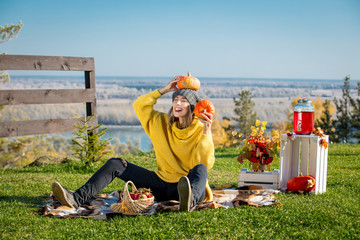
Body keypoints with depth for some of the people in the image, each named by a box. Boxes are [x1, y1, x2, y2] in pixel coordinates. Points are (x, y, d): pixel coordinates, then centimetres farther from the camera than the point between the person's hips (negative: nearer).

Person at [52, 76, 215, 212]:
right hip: (162, 184, 5)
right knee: (116, 164, -7)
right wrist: (165, 90, 6)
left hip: (191, 185, -4)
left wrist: (206, 133, -21)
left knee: (200, 169, -39)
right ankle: (78, 198, -25)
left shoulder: (200, 130, -3)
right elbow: (139, 105, 8)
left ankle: (189, 200, -73)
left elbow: (205, 163, -16)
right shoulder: (162, 123, 10)